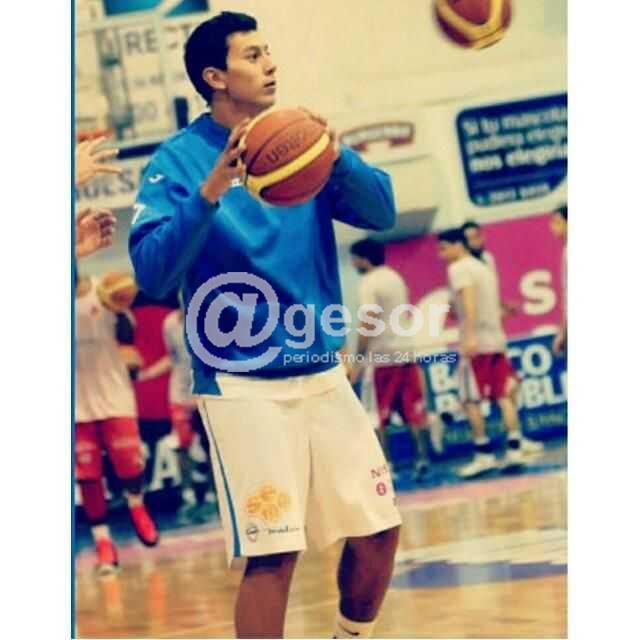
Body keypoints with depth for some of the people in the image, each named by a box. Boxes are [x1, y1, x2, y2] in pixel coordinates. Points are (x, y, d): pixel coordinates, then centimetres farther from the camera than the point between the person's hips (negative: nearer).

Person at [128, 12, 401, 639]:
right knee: (273, 553, -12)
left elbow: (381, 212, -3)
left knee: (377, 529, 8)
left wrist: (337, 157, -22)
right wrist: (209, 192, -30)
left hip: (323, 373, 5)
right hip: (243, 384, -5)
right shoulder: (179, 160, -6)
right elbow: (151, 272, -17)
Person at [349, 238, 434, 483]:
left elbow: (368, 325, -18)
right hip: (406, 351, 7)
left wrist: (358, 362, -15)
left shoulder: (368, 284, -11)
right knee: (414, 412, 7)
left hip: (381, 356, -7)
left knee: (376, 418, -1)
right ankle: (422, 458, 3)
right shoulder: (395, 277, 14)